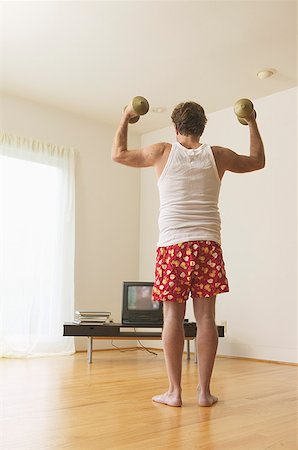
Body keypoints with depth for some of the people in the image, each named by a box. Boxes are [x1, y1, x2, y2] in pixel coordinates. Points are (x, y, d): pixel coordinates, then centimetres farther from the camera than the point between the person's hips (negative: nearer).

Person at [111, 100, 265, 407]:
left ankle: (174, 391, 7)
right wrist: (252, 123, 36)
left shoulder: (163, 152, 4)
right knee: (205, 317, 3)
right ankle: (204, 391, 9)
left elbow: (118, 154, 17)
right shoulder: (218, 155, 8)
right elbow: (258, 161, 27)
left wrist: (125, 119, 29)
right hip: (208, 244, 2)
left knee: (173, 316, 2)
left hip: (172, 245, -1)